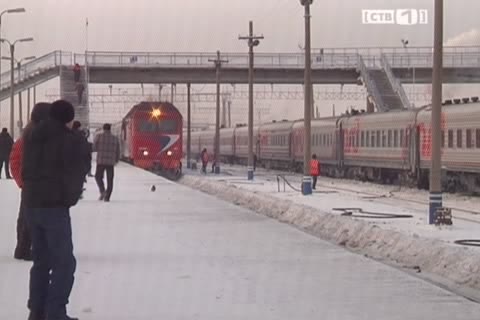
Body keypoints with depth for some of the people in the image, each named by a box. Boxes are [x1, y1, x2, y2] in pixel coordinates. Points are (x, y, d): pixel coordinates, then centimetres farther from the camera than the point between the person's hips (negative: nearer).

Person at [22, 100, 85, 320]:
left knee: (42, 260, 16)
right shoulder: (69, 140, -11)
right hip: (55, 206, -8)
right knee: (64, 262, -2)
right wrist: (70, 199, 5)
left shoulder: (31, 137, 12)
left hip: (31, 204, 8)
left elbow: (26, 170, 13)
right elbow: (75, 175, -10)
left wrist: (34, 191, 10)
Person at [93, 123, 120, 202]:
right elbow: (118, 151, 8)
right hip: (111, 162, 2)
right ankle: (107, 197, 4)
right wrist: (116, 160, 22)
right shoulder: (115, 138, 5)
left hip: (101, 161, -2)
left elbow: (94, 148, -3)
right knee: (110, 180, 7)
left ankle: (102, 191, -8)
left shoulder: (99, 137, -2)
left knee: (98, 176, 14)